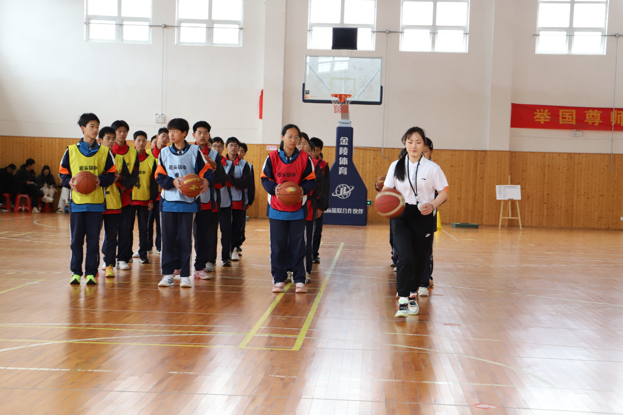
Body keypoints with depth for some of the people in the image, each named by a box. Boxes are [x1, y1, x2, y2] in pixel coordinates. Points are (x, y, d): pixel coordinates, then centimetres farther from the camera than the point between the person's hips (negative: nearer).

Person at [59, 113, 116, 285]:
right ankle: (76, 271, 13)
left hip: (96, 202, 0)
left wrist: (100, 180, -13)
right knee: (76, 238, 4)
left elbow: (111, 174, 5)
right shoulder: (71, 150, 4)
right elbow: (63, 172, 8)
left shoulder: (104, 152, 5)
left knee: (93, 239, 2)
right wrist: (69, 181, -11)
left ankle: (91, 272, 10)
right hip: (77, 201, 0)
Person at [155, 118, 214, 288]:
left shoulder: (194, 151, 1)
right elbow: (159, 176, 4)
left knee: (185, 239, 1)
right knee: (168, 239, 3)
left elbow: (206, 170, -2)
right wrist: (173, 182, -15)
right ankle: (167, 274, 11)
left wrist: (207, 181, -24)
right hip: (168, 202, 2)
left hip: (187, 202, -2)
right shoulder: (164, 152, 9)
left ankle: (185, 275, 8)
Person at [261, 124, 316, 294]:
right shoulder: (272, 157, -1)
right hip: (277, 208, 0)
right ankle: (278, 279, 15)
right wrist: (274, 188, -18)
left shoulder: (304, 158, -1)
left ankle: (300, 280, 11)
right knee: (278, 245, 5)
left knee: (298, 245, 3)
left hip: (297, 209, 0)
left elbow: (311, 181, 2)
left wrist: (303, 189, -19)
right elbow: (265, 179, 2)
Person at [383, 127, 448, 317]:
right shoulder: (396, 166, 5)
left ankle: (413, 295, 32)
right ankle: (402, 301, -15)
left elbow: (444, 192, 2)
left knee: (419, 259, 9)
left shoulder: (432, 168, 0)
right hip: (402, 216, 0)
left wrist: (433, 205, -18)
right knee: (405, 258, -17)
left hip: (424, 217, 1)